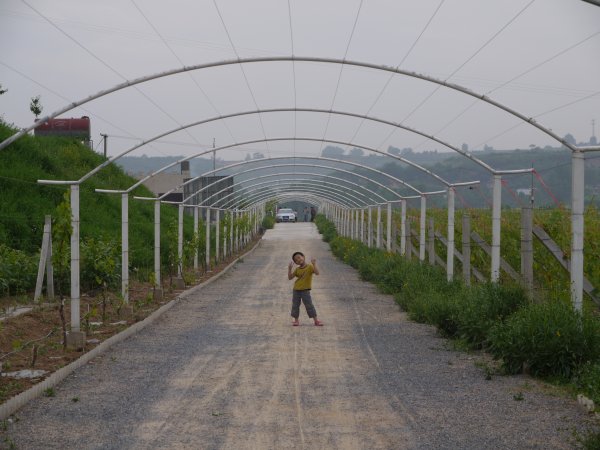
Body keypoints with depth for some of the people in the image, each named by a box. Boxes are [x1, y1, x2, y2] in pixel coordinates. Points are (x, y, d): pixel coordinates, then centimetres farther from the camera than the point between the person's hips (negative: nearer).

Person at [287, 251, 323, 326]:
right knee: (295, 305, 6)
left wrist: (314, 264, -26)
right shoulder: (297, 269, 7)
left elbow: (317, 273, -21)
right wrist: (290, 269, -5)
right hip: (296, 290, 5)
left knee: (309, 305, -5)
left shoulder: (310, 267, -6)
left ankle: (316, 320, 1)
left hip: (305, 290, -5)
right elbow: (290, 277, 5)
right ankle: (296, 320, 17)